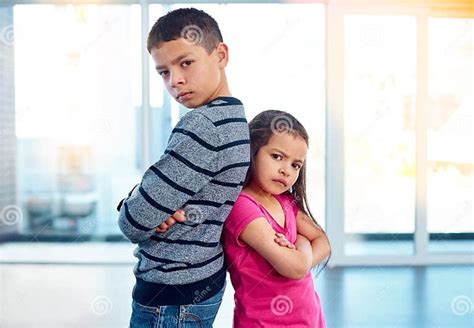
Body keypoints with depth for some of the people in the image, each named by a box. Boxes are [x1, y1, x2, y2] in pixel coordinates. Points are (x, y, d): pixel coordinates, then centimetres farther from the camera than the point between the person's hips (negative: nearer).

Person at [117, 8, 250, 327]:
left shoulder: (203, 125, -24)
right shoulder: (234, 118, 6)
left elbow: (133, 222, -22)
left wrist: (142, 210, -1)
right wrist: (159, 207, -11)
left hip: (170, 298, -9)